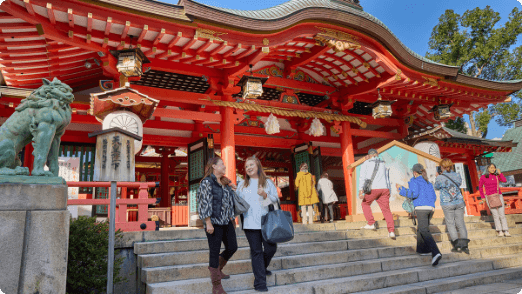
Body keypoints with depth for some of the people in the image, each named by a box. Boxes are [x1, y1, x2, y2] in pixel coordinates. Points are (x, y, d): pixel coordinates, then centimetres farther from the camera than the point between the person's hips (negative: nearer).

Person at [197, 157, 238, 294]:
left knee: (232, 247, 9)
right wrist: (208, 223, -18)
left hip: (226, 222, 8)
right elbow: (205, 203, -14)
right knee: (214, 252, -1)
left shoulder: (226, 183, 15)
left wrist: (232, 219, 18)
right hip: (214, 222, -8)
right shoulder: (207, 182, -8)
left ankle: (217, 268, 35)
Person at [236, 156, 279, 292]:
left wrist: (265, 195, -13)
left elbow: (275, 198, 4)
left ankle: (262, 268, 32)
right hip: (250, 223, -1)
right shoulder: (242, 185, 14)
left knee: (271, 249, 0)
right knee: (256, 251, -1)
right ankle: (260, 283, 4)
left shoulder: (268, 182, 10)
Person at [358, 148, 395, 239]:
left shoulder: (366, 163, 8)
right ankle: (391, 231, -6)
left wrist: (361, 190, -11)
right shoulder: (383, 163, 22)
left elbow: (362, 177, -4)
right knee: (386, 209, 3)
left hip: (373, 188, -3)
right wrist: (389, 190, 33)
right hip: (384, 188, 4)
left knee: (365, 204, 19)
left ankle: (371, 224, 12)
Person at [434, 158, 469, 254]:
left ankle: (457, 245, 4)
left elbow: (436, 187, 5)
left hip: (447, 204, -3)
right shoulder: (457, 175, -2)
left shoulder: (440, 178, -13)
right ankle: (464, 245, 11)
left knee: (450, 223, 8)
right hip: (459, 202, 4)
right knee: (460, 223, 12)